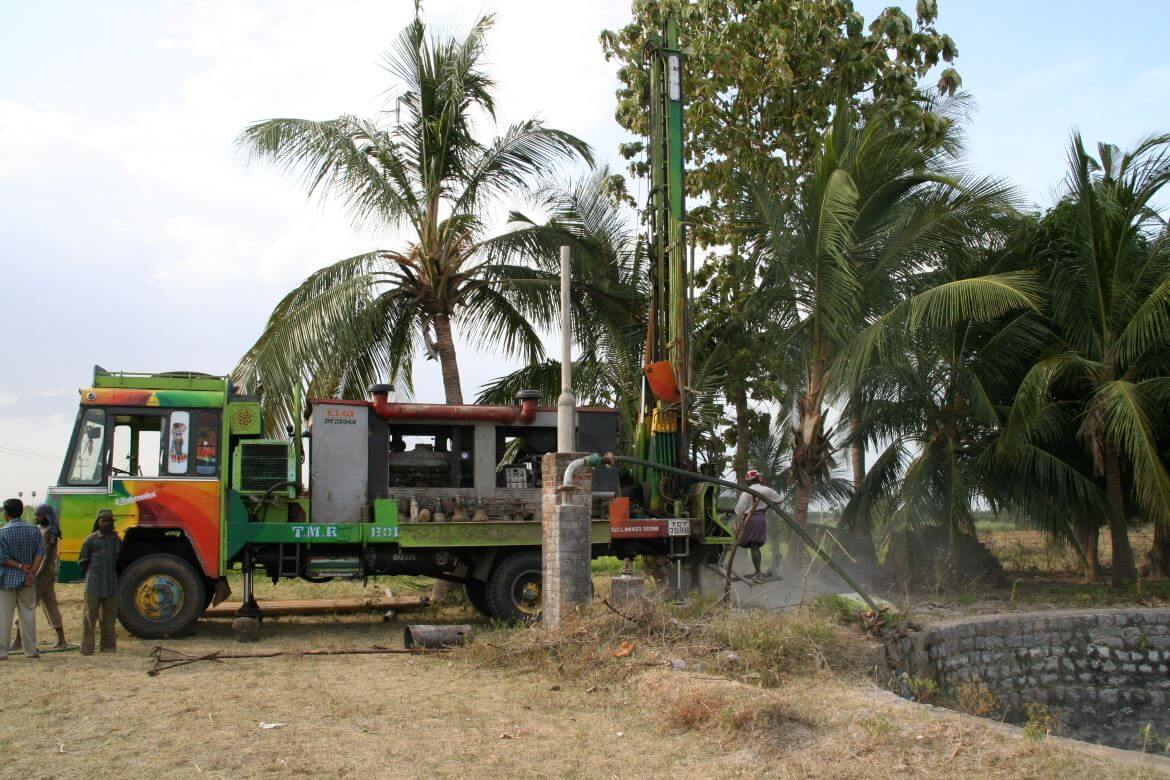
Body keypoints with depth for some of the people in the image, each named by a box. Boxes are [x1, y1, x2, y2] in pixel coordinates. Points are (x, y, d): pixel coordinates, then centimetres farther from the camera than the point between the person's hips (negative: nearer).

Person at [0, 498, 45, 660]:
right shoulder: (34, 530, 0)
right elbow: (40, 552, -6)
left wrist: (20, 566, -8)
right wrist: (32, 572, -8)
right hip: (27, 579, 3)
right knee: (28, 613, 10)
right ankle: (31, 650, 13)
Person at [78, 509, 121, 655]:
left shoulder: (117, 540, 11)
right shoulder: (91, 540, -1)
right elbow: (82, 562, 4)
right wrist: (91, 576, 7)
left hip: (112, 585, 4)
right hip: (94, 584, -4)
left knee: (109, 616, 8)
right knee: (90, 616, -4)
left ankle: (108, 646, 15)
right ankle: (87, 648, -1)